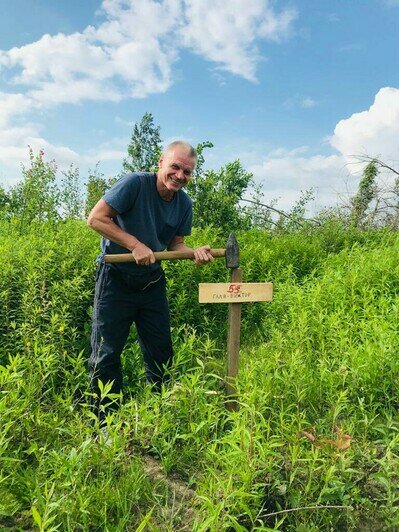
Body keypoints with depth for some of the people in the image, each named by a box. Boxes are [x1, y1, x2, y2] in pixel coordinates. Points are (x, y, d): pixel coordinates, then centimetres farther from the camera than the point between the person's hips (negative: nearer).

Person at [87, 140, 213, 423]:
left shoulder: (185, 204, 1)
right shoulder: (135, 183, -17)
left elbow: (175, 243, 7)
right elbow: (96, 218, -18)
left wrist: (195, 252, -14)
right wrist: (135, 244, -24)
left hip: (152, 281, 6)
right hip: (116, 277, -5)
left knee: (161, 354, 11)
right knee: (106, 354, 2)